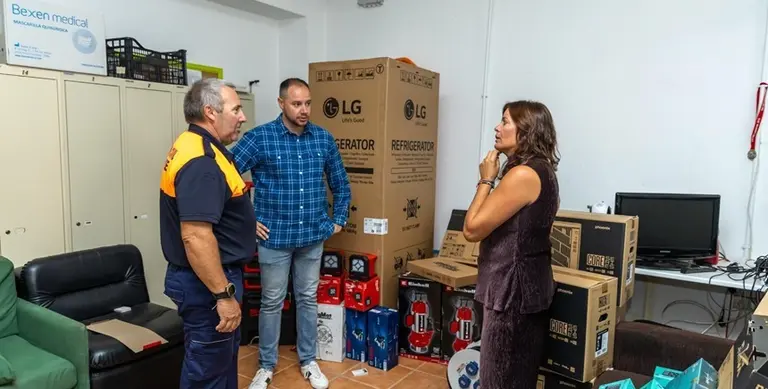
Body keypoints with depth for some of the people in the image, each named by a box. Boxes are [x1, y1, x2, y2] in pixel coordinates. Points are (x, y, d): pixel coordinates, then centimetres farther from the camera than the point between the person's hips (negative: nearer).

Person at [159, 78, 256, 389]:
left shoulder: (194, 146, 9)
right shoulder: (201, 161, -25)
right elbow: (196, 237, -31)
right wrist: (224, 295, -27)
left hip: (206, 278, 10)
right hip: (207, 283, -10)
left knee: (222, 358, 23)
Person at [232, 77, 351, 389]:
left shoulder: (324, 139, 2)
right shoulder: (259, 137, -10)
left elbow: (340, 183, 13)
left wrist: (338, 220, 9)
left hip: (313, 237, 3)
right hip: (274, 237, -3)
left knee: (308, 299, 15)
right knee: (272, 302, 10)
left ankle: (308, 361, 32)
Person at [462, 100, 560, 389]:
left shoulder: (523, 174, -20)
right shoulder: (543, 171, 11)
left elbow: (472, 229, -17)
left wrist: (486, 180, -9)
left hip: (513, 289, -10)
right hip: (529, 286, 10)